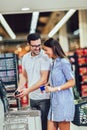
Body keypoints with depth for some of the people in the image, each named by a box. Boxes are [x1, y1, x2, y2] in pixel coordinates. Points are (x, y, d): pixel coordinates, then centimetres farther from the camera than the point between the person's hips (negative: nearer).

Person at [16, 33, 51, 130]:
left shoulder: (45, 58, -13)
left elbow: (44, 80, -18)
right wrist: (20, 86, -1)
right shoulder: (25, 57, 6)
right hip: (32, 97, 6)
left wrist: (28, 90, -22)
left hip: (44, 98, -6)